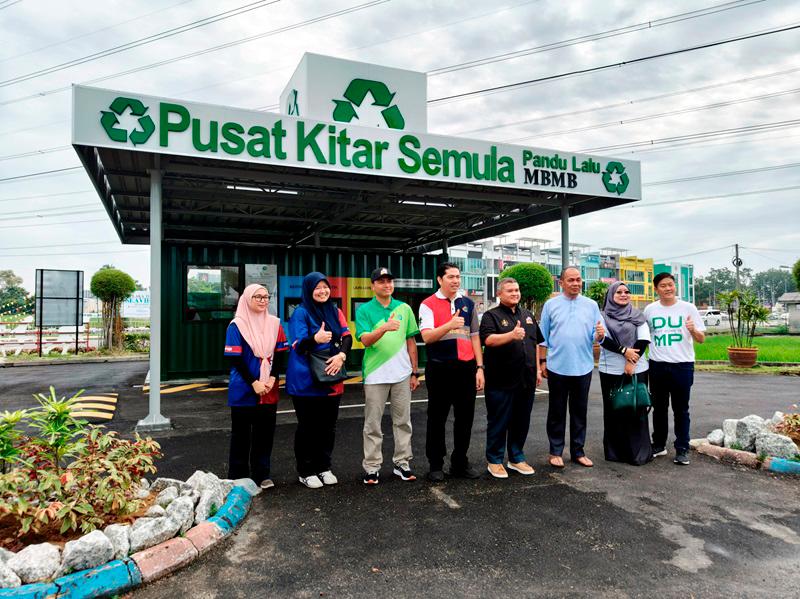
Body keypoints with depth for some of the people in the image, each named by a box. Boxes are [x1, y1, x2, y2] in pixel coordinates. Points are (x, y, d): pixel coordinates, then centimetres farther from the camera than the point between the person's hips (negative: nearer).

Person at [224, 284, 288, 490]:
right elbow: (235, 359, -10)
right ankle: (238, 477, 17)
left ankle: (262, 475, 21)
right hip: (243, 390, -3)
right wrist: (253, 383, -15)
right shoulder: (236, 325, -6)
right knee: (241, 433, 7)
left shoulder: (274, 323, 5)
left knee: (265, 432, 9)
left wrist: (272, 379, -8)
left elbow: (280, 354, 5)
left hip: (269, 390, 4)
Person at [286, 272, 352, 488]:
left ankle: (324, 467, 26)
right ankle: (305, 471, 16)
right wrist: (315, 338, -36)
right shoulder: (301, 313, -7)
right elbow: (299, 345, -15)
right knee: (307, 426, 3)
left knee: (328, 425, 12)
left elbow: (347, 337, 2)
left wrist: (341, 355, -18)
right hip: (306, 380, -5)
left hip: (331, 377, 5)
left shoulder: (335, 312, 10)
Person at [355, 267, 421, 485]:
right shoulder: (364, 310, -1)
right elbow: (365, 340, -14)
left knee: (403, 421, 10)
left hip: (402, 374, 3)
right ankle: (372, 466, 14)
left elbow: (411, 342, 9)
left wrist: (414, 373, 8)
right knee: (373, 424, 5)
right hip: (375, 375, -3)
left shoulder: (404, 308, 6)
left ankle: (402, 463, 22)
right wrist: (385, 328, -32)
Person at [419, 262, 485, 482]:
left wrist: (479, 367, 6)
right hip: (440, 369, -4)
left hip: (466, 368, 4)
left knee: (465, 417, 11)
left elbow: (474, 336, 12)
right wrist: (450, 325, -31)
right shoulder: (428, 305, -3)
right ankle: (435, 465, 21)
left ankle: (460, 463, 27)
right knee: (437, 418, 7)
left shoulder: (468, 304, 11)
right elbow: (427, 337, -15)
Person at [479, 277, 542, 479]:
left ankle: (517, 458, 27)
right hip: (501, 381, -6)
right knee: (499, 422, 3)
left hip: (526, 379, 6)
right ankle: (494, 460, 15)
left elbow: (536, 343, 20)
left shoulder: (528, 315, 16)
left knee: (522, 421, 13)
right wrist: (512, 335, -33)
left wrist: (538, 370, 14)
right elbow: (489, 340, -19)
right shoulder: (491, 316, -3)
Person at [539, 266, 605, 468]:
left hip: (583, 367, 2)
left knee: (579, 412, 11)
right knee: (557, 412, 7)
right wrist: (542, 361, 1)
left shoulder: (591, 305, 5)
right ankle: (555, 451, 18)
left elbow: (597, 335, 3)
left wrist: (599, 335, -20)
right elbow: (543, 336, 4)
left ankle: (578, 451, 23)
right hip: (557, 367, -1)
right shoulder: (551, 305, 1)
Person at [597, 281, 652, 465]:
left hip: (637, 369, 1)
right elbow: (603, 339, -5)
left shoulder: (637, 315, 9)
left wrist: (631, 362, -9)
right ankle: (614, 451, 11)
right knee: (613, 410, 3)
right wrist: (624, 351, -15)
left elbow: (644, 339, 0)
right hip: (611, 370, -1)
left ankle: (639, 452, 9)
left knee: (637, 409, 1)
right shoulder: (603, 316, 6)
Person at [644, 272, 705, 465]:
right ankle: (659, 445, 26)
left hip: (682, 365, -2)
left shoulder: (688, 308, -2)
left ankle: (682, 449, 14)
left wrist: (693, 330, -22)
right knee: (659, 408, 13)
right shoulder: (650, 310, 4)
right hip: (657, 365, 3)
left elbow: (701, 339, -2)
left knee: (681, 410, 4)